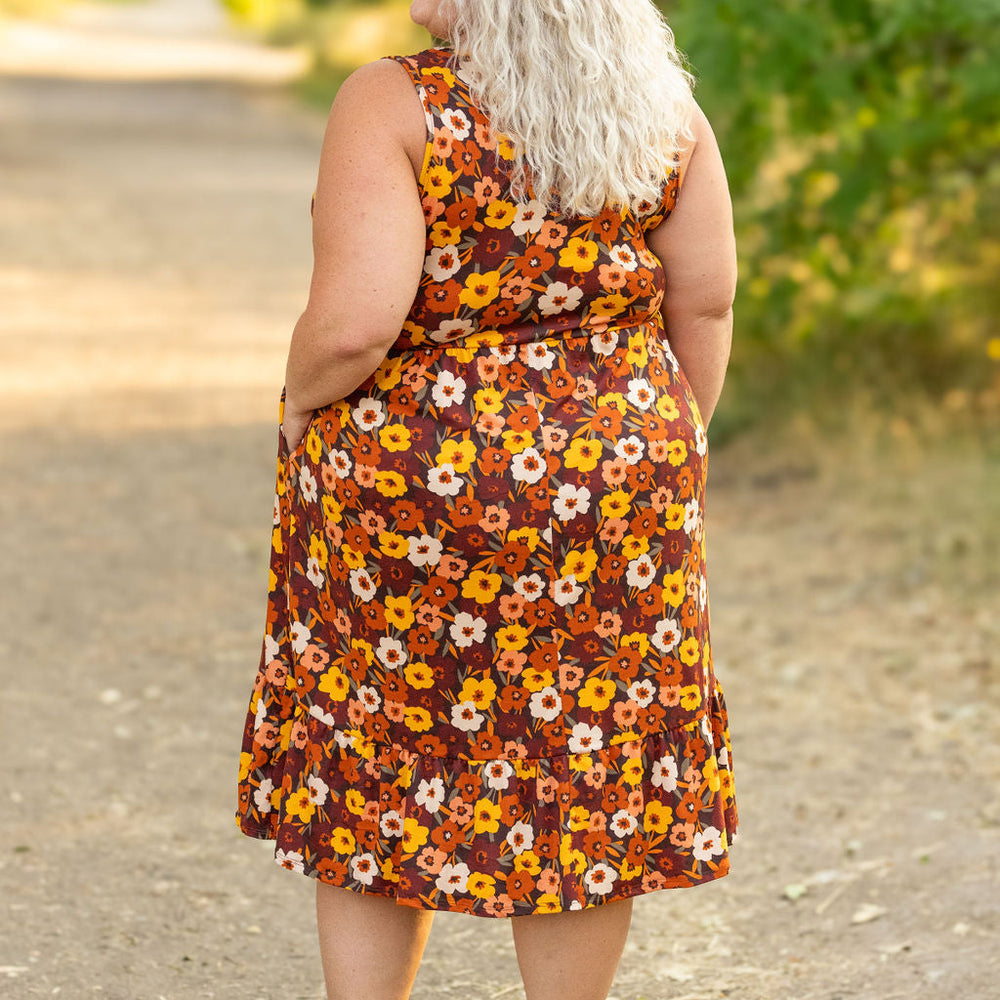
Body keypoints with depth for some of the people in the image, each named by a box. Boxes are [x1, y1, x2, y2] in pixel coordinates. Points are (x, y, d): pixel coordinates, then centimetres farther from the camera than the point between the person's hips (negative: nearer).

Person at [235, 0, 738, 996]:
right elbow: (705, 298, 2)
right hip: (610, 499, 3)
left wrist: (300, 401, -5)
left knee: (377, 767, 14)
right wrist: (671, 450, 15)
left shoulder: (395, 105, -17)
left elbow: (354, 322, -24)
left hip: (403, 479, -3)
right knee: (583, 764, 13)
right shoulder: (662, 106, -3)